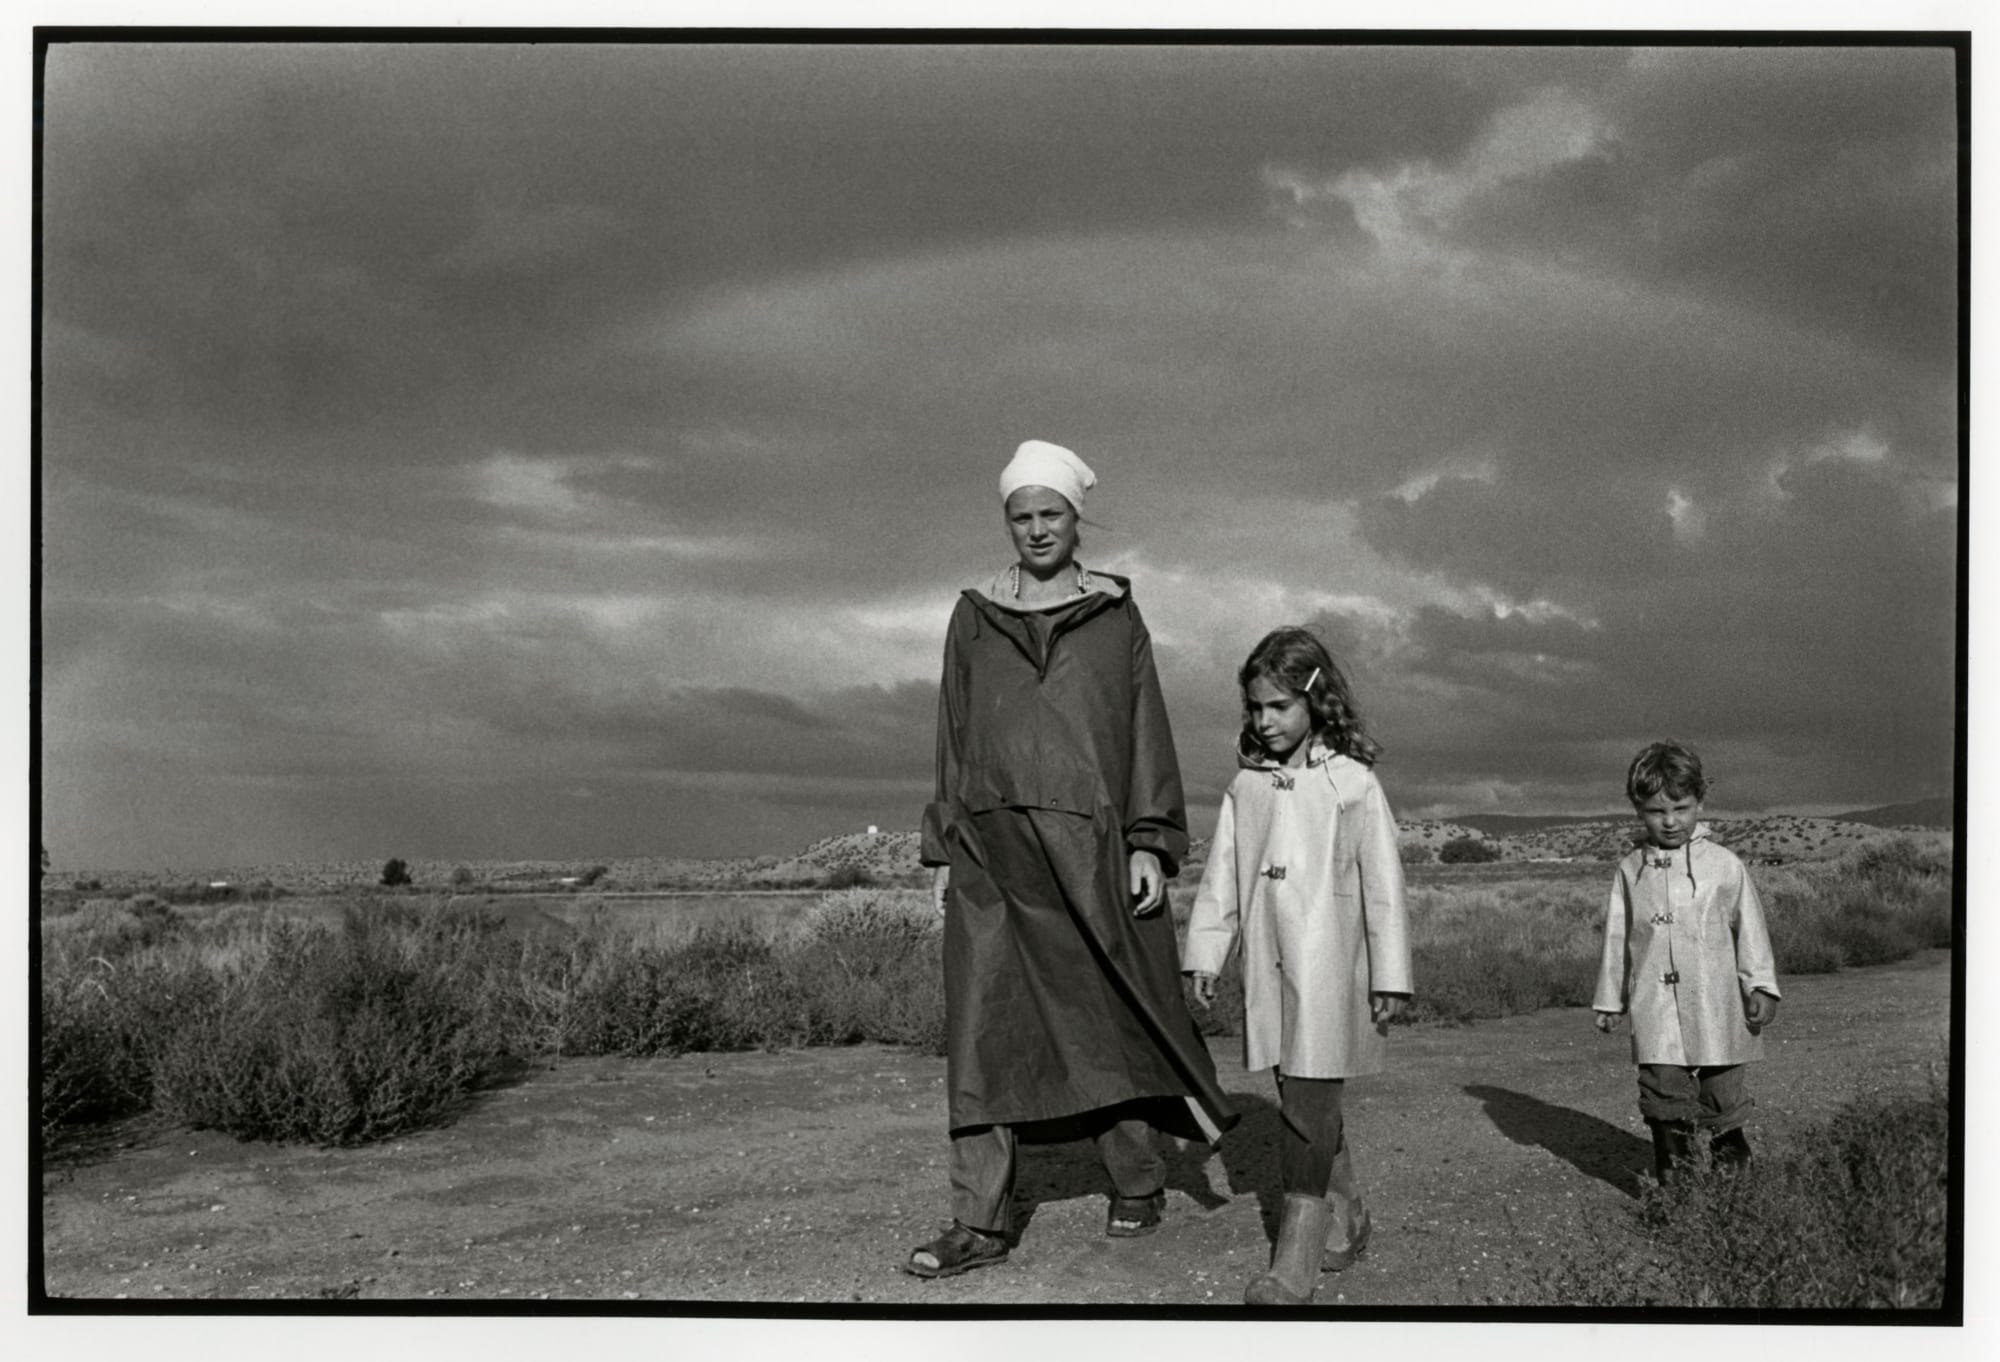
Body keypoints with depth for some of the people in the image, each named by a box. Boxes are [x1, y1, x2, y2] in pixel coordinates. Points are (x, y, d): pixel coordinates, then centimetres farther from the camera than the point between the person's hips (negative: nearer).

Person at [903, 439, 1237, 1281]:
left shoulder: (1116, 618, 8)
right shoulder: (973, 619, 12)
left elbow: (1146, 733, 4)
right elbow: (955, 739, 12)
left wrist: (1150, 846, -6)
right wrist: (944, 853, 6)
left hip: (1087, 844, -2)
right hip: (991, 848, 2)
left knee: (1102, 1018, 5)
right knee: (982, 1029, -3)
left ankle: (1138, 1181, 25)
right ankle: (981, 1223, 0)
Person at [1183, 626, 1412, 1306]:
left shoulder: (1352, 782, -4)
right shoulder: (1246, 785, 9)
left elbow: (1382, 884, -4)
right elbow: (1220, 878, 13)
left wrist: (1389, 977, -4)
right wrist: (1205, 955, 8)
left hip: (1328, 967, -5)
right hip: (1268, 967, 5)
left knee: (1310, 1103, -8)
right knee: (1301, 1101, 11)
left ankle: (1296, 1261, -5)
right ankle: (1346, 1220, 29)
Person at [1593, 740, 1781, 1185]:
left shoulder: (1723, 864, 0)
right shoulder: (1631, 870, 5)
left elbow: (1749, 927, 4)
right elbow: (1617, 936, 10)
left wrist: (1760, 987, -2)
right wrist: (1609, 1001, 13)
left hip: (1716, 1008, -1)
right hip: (1656, 1013, 1)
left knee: (1723, 1097, 9)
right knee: (1664, 1094, -1)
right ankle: (1670, 1181, 8)